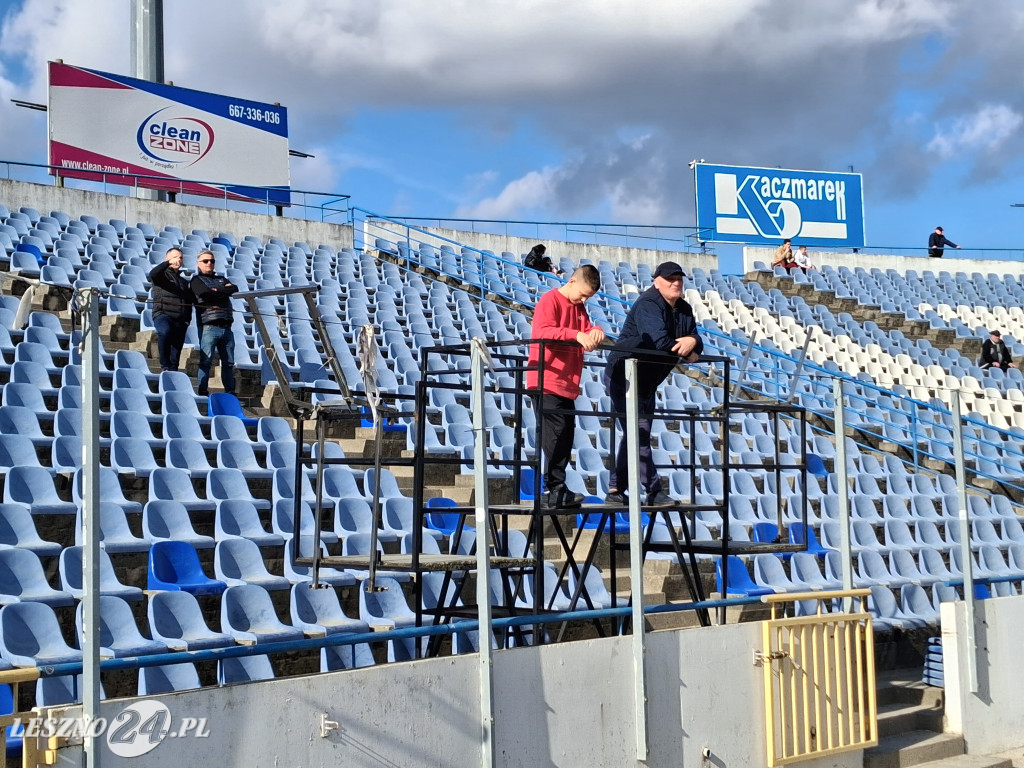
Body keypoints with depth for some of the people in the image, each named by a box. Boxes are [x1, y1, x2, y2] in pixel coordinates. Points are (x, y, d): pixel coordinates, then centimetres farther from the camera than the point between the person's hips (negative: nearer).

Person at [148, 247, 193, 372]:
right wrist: (168, 263, -21)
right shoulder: (162, 274, 11)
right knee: (165, 331, -38)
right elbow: (152, 274, -13)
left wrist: (188, 318, 15)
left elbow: (189, 302, 30)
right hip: (163, 314, -6)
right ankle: (165, 364, -28)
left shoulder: (184, 282, 29)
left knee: (176, 353, 1)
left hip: (180, 320, 6)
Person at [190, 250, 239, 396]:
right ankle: (202, 392, -5)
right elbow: (206, 293, -12)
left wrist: (216, 290, -3)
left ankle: (230, 393, 8)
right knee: (206, 361, -8)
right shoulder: (197, 280, 8)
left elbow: (235, 289, 5)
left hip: (226, 327, 5)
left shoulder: (221, 279, 24)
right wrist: (224, 291, 0)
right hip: (209, 327, -5)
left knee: (229, 362, 5)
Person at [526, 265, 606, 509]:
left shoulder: (578, 307, 19)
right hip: (547, 382, -9)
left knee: (565, 434, 7)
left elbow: (587, 336, 16)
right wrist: (575, 334, -31)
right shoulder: (550, 301, -7)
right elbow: (542, 331, -21)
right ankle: (557, 490, -11)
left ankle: (555, 493, 10)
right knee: (556, 432, -12)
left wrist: (595, 332, -8)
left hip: (567, 384, 9)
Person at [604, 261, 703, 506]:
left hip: (647, 382, 10)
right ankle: (654, 491, -6)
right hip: (623, 377, -10)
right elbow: (658, 341, -32)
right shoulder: (648, 304, -19)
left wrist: (693, 341, -23)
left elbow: (696, 342, 2)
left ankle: (616, 490, 19)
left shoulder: (684, 310, 7)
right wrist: (685, 353, -17)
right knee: (638, 434, -9)